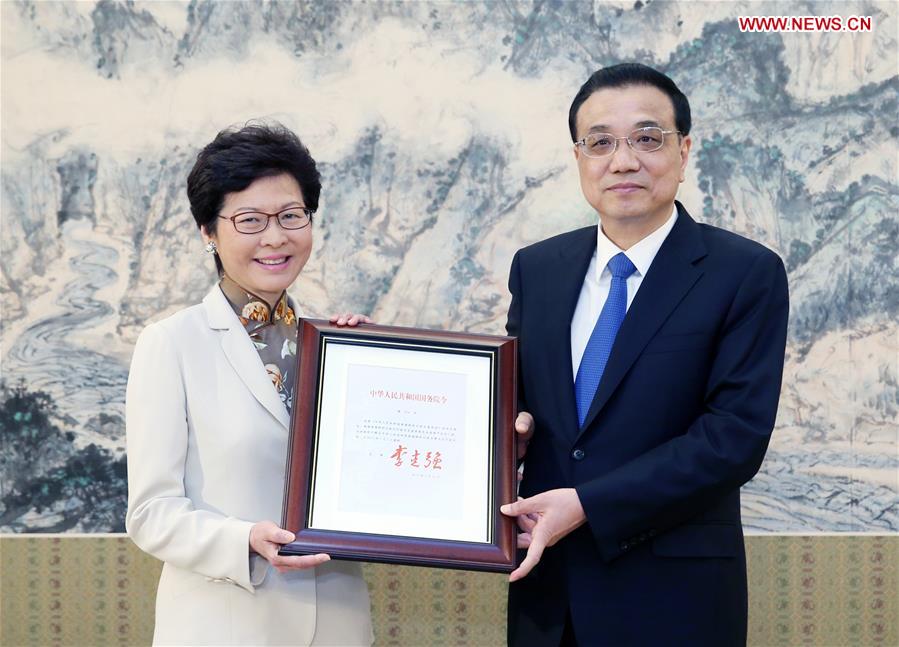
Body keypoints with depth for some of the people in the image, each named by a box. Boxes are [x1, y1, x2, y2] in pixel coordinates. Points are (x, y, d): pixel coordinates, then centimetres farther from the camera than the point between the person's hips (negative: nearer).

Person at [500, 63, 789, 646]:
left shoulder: (747, 274, -9)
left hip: (672, 598, -4)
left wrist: (587, 505, -19)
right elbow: (518, 393, 12)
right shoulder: (536, 269, 6)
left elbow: (736, 434, -15)